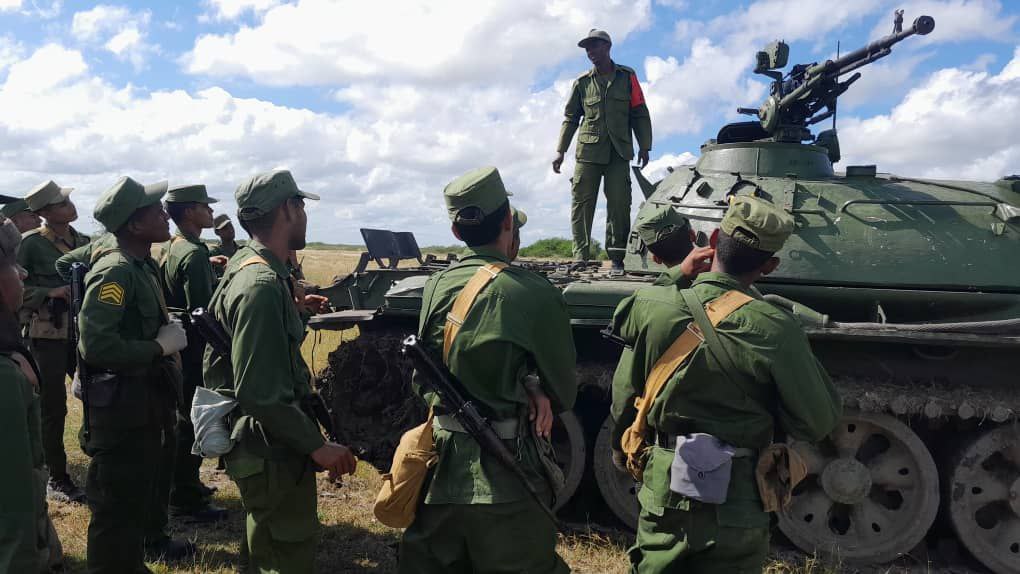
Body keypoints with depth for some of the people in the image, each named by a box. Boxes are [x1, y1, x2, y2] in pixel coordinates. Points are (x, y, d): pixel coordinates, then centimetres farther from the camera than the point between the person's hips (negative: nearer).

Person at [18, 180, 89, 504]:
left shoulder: (84, 242, 9)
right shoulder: (32, 244, -7)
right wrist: (52, 293, -18)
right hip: (46, 336, -5)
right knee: (53, 410, 3)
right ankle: (57, 480, 16)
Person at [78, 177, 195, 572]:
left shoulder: (142, 265, 8)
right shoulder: (115, 271, -22)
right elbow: (94, 344, -31)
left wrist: (171, 328, 1)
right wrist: (159, 347, -22)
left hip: (150, 400, 10)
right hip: (122, 408, -10)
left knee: (154, 480, 28)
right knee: (119, 504, 1)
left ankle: (153, 541, 50)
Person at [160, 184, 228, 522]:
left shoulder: (172, 249, 11)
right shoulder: (195, 255, -20)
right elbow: (202, 312, -23)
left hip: (179, 348, 10)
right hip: (195, 350, -10)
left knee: (186, 418, 20)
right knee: (192, 422, -2)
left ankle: (186, 485, 33)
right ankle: (185, 500, 7)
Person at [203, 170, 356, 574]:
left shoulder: (244, 265, 8)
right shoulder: (262, 286, -26)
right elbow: (260, 393, -29)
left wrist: (293, 313, 19)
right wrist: (316, 445, -24)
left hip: (260, 444, 11)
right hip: (270, 450, -11)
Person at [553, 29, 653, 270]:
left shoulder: (628, 77, 8)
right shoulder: (582, 83, 10)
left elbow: (640, 114, 9)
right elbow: (570, 118, 12)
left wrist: (644, 147, 2)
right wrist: (560, 151, 5)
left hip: (618, 152, 0)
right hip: (588, 151, 1)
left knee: (619, 205, -4)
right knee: (582, 203, -5)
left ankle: (617, 257, 4)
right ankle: (580, 257, 0)